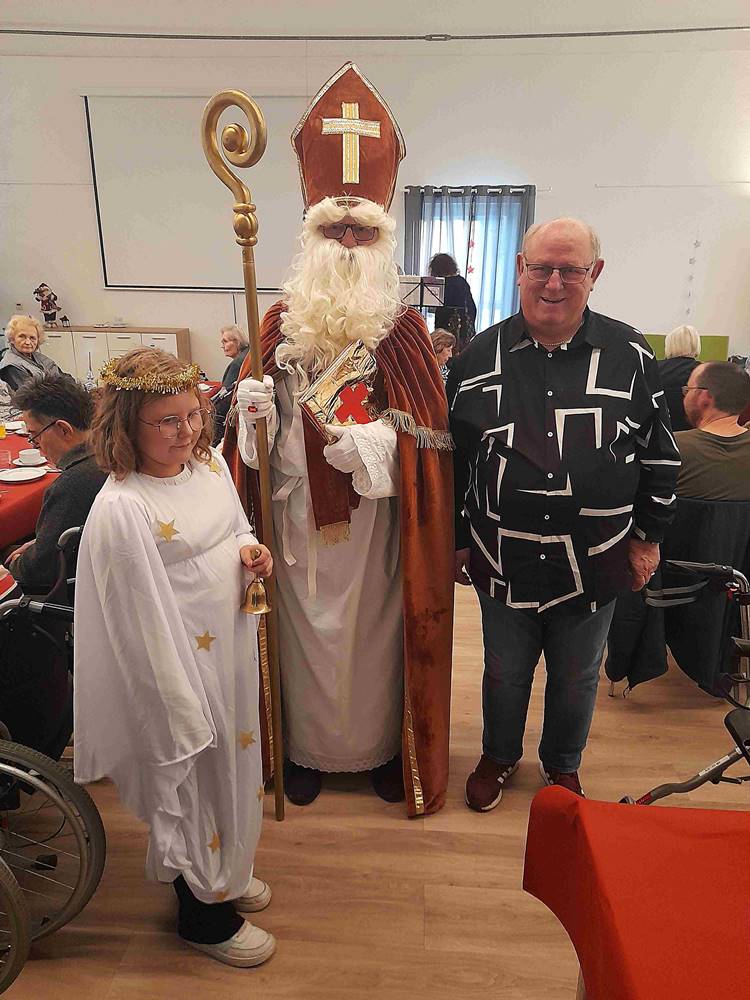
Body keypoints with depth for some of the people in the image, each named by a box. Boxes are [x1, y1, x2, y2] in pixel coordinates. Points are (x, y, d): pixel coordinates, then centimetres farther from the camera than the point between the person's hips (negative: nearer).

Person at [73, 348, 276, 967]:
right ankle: (205, 914, 43)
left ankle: (227, 872, 54)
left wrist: (250, 550, -8)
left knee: (233, 762, 25)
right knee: (194, 782, 14)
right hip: (182, 665, -7)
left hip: (233, 647, 7)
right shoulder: (120, 510, -25)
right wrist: (183, 709, -15)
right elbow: (144, 624, -21)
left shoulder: (211, 463, -3)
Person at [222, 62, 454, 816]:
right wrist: (253, 409, -17)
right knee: (307, 630, 14)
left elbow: (429, 430, -8)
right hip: (298, 513, 2)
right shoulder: (281, 322, 3)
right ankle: (306, 747, 37)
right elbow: (257, 434, 4)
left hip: (373, 518, -1)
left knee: (373, 632, 12)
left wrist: (374, 438, -25)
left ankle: (382, 747, 37)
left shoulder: (404, 329, -3)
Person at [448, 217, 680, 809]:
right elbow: (454, 458, 2)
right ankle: (499, 757, 47)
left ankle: (563, 766, 47)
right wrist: (457, 540, 4)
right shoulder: (480, 358, -3)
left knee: (577, 677, 20)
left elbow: (660, 456, 3)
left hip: (594, 566, 0)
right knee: (505, 673, 19)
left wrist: (648, 536, 4)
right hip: (504, 561, 0)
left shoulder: (630, 356, -4)